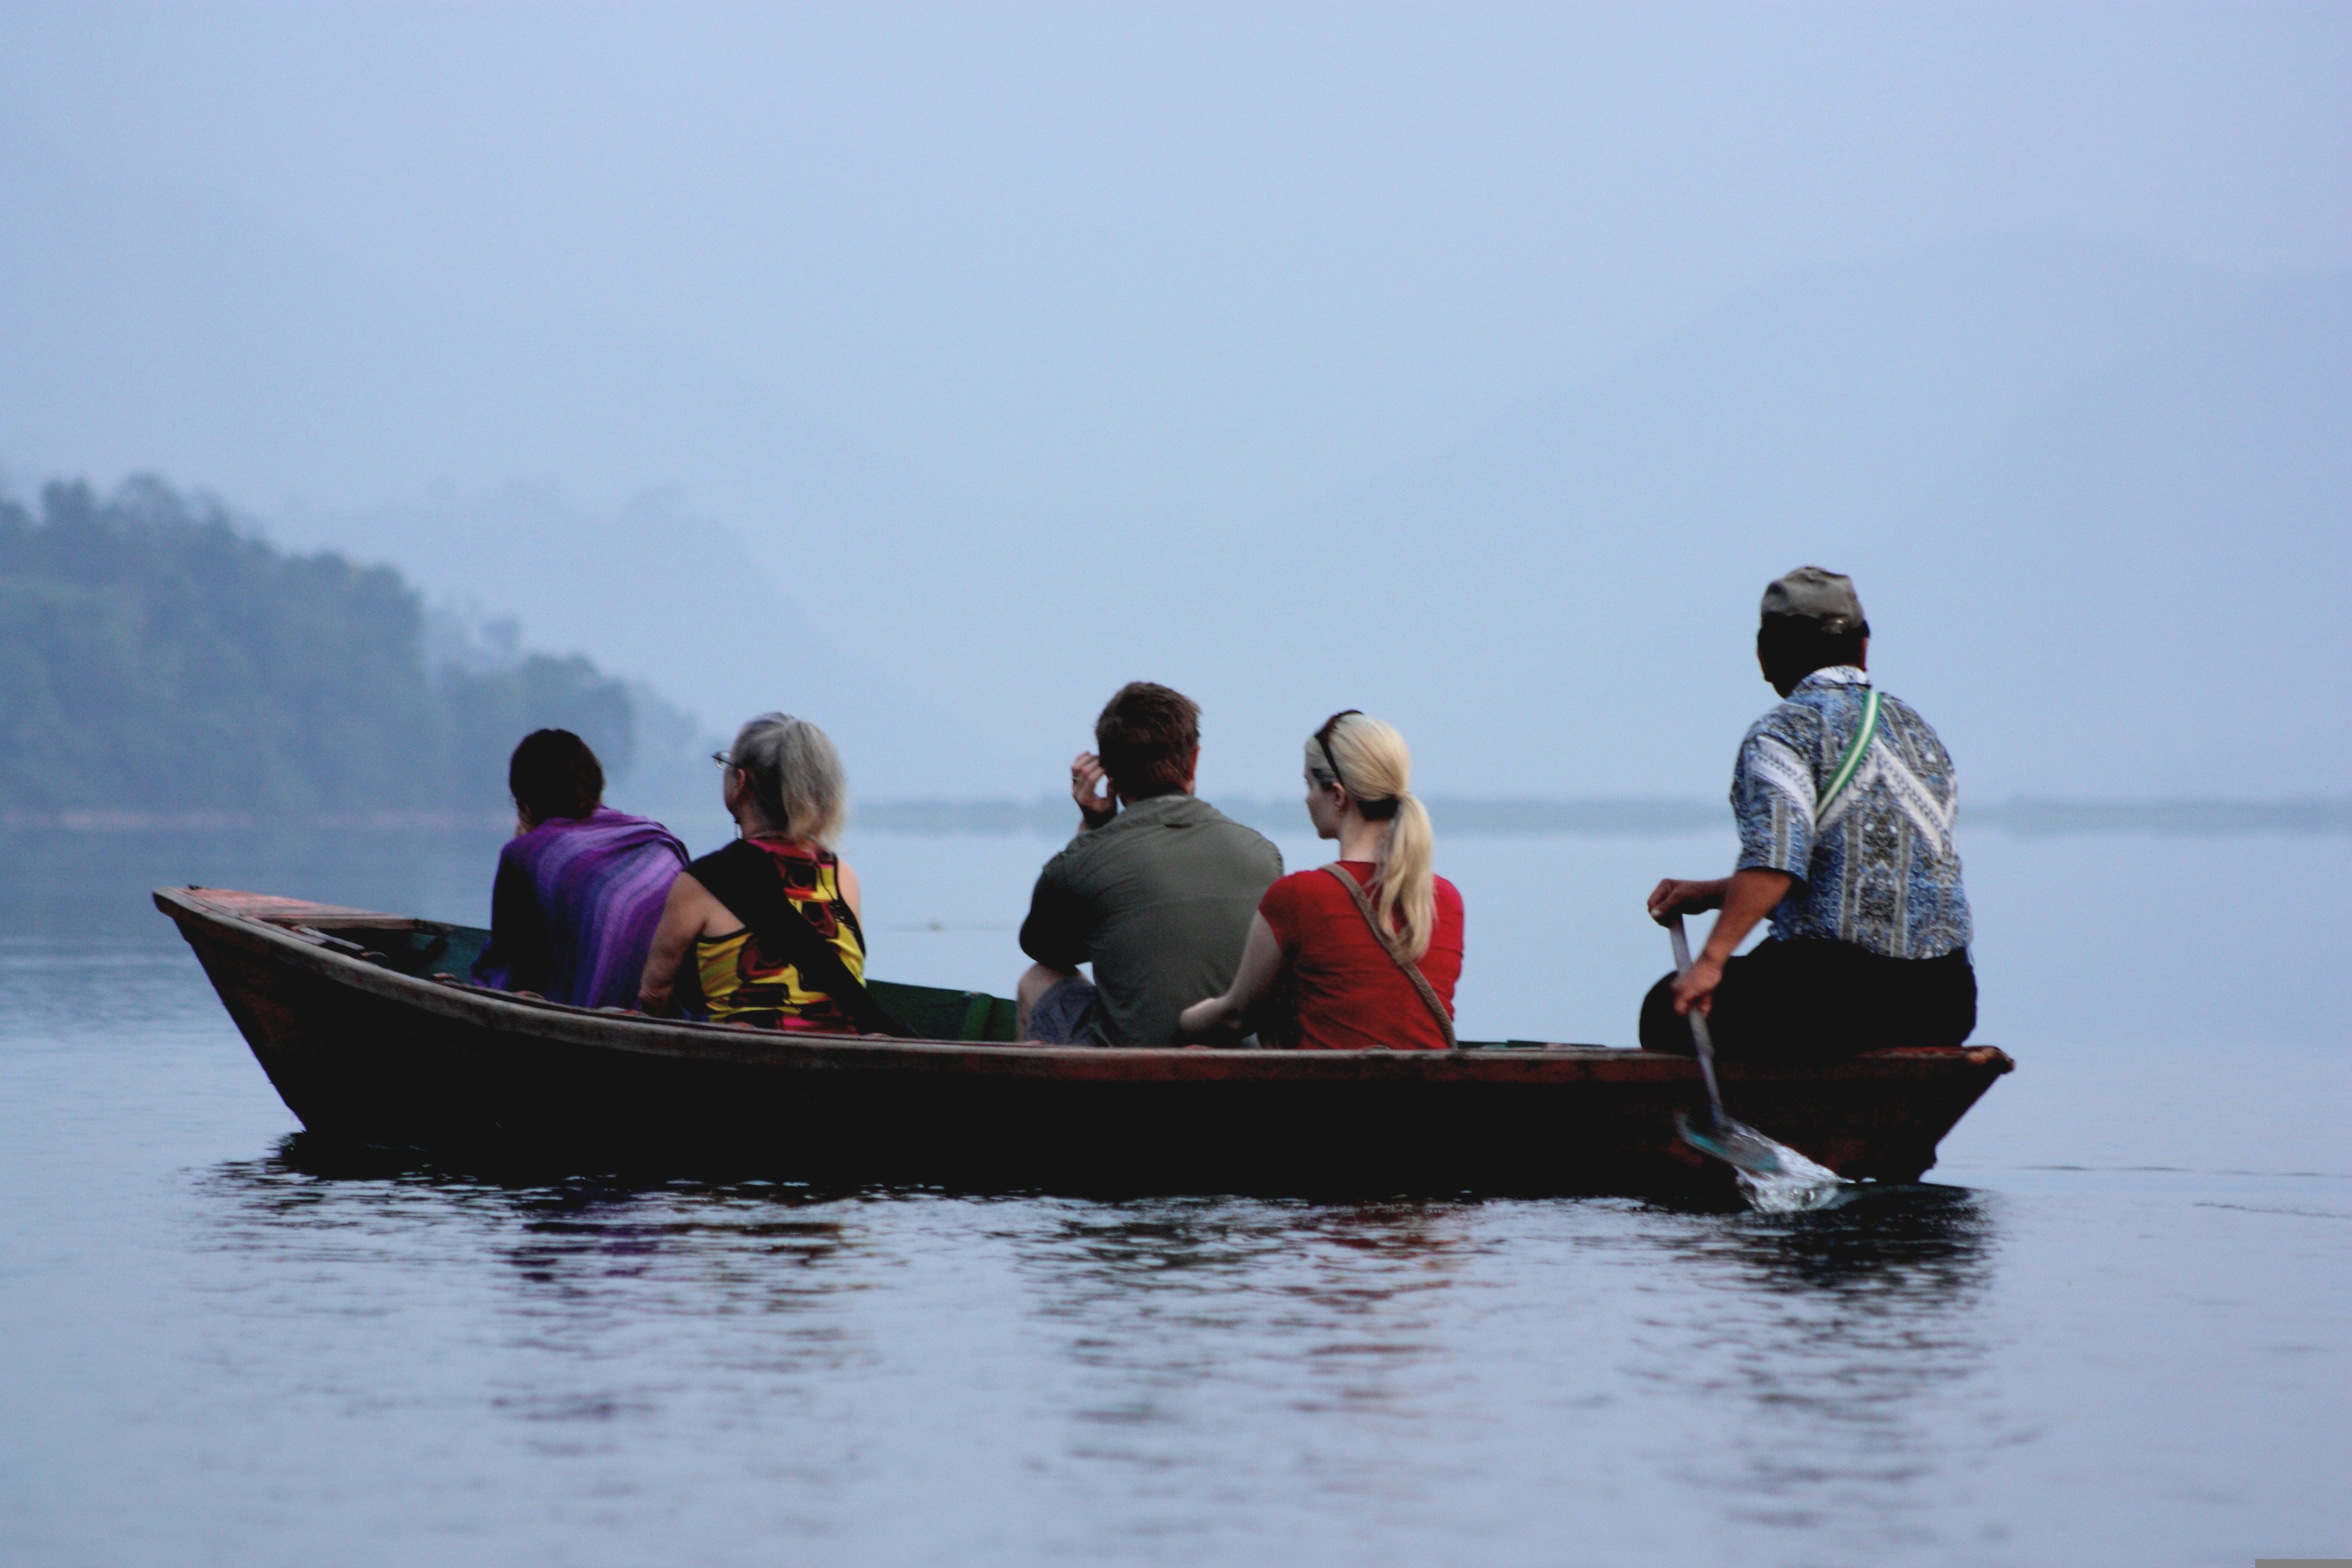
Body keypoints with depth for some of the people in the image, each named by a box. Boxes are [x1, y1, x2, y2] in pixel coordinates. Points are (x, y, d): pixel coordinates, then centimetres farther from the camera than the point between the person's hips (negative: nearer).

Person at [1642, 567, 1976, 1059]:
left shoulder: (1783, 732, -5)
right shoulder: (1917, 729, 19)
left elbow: (1775, 861, -22)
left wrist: (1712, 959, -22)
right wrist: (1708, 894, 24)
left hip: (1839, 994, -7)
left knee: (1669, 1009, 11)